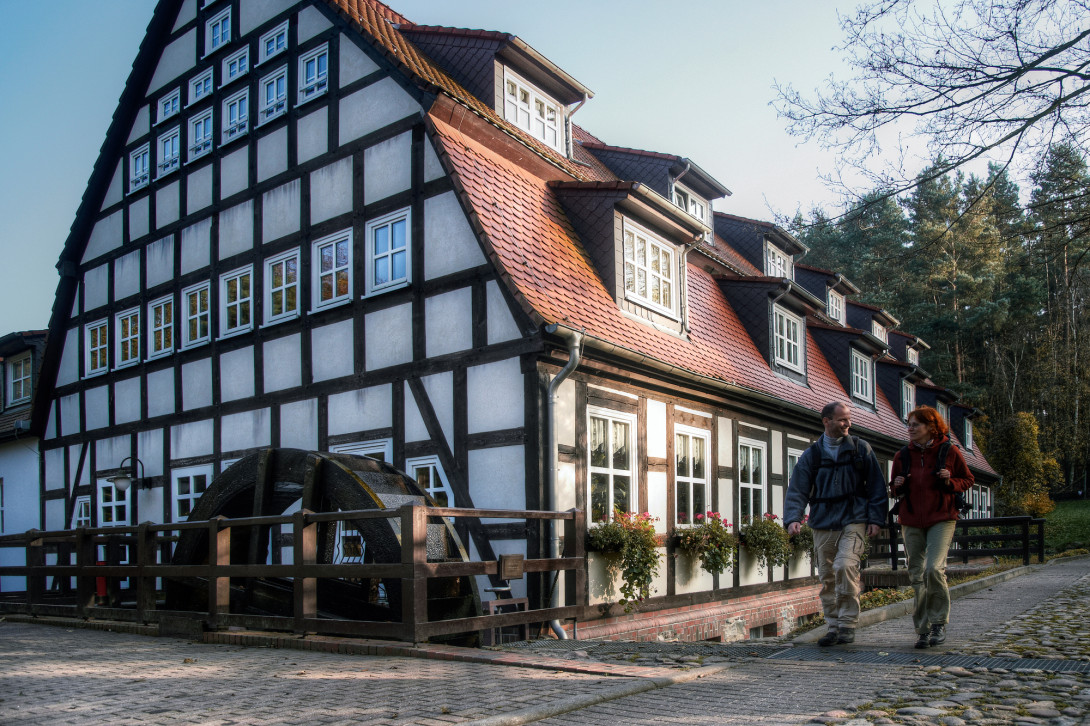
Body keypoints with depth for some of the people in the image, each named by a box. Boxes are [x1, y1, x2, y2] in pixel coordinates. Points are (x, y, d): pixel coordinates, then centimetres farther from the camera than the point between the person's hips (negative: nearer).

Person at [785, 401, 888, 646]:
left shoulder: (861, 449, 8)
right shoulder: (812, 454, 8)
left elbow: (876, 486, 9)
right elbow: (797, 489, 2)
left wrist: (876, 518, 0)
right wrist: (792, 518, -12)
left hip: (854, 520, -2)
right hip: (823, 523, 2)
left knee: (845, 565, -21)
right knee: (826, 576, 5)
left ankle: (848, 623, -7)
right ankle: (834, 626, 18)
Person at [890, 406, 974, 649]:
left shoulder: (949, 451, 0)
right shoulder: (903, 455, 8)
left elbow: (967, 480, 9)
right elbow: (894, 489, 18)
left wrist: (950, 482, -11)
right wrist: (897, 487, -4)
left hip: (941, 519, -3)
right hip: (911, 521, 3)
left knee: (934, 569, -18)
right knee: (917, 575, 5)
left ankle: (939, 623, 2)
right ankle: (923, 629, 15)